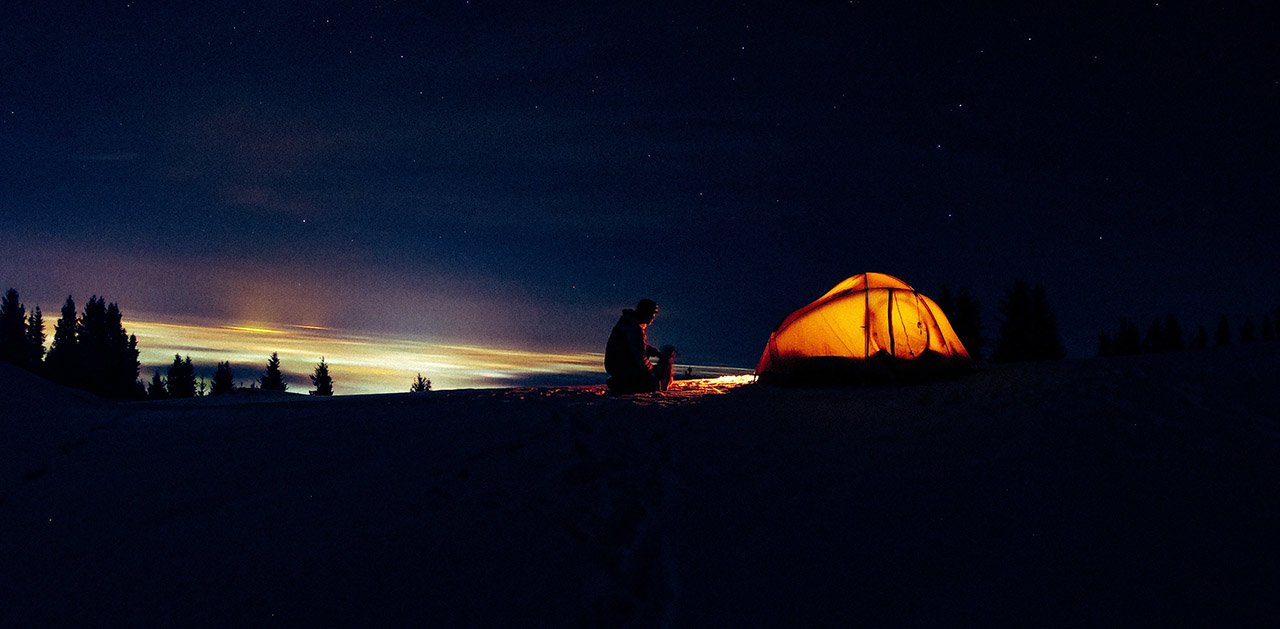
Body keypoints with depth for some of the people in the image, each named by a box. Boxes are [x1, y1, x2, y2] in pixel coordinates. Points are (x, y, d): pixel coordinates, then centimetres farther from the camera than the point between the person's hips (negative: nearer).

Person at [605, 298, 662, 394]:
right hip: (620, 367, -10)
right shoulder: (635, 329, -23)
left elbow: (641, 346, 25)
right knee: (653, 383, -12)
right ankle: (618, 387, -9)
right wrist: (652, 369, -6)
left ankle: (620, 382, 11)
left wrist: (657, 353, 12)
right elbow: (640, 358, -23)